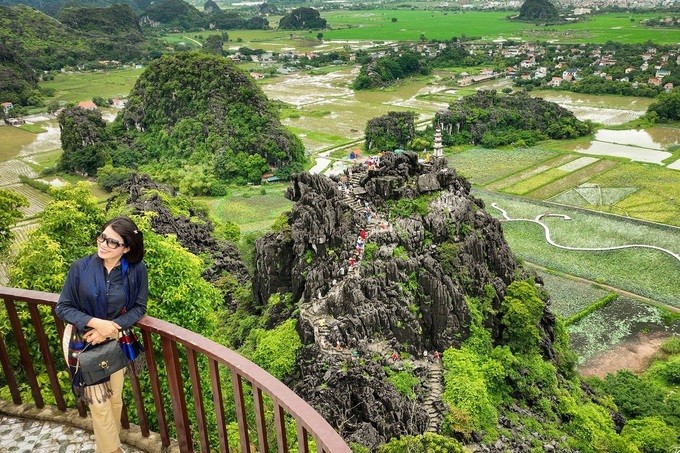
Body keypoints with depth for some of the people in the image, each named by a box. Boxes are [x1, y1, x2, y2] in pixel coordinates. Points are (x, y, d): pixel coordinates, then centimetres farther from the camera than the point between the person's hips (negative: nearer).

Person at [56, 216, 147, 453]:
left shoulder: (136, 270, -17)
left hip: (115, 340, 2)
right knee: (99, 402, 6)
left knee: (115, 398, 18)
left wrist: (111, 327, -20)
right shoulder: (81, 267, -20)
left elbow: (138, 307, -7)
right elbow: (62, 308, -12)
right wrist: (96, 322, -25)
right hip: (81, 341, -2)